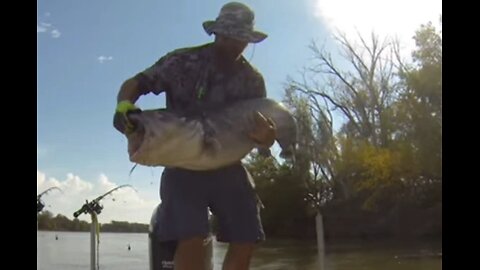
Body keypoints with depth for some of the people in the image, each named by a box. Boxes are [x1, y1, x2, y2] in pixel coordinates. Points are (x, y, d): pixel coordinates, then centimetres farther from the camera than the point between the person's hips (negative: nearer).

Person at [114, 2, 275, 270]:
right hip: (184, 163, -4)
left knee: (246, 241, -1)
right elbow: (136, 83, -7)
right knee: (191, 239, -20)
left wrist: (268, 136, -25)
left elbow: (265, 127, 1)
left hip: (227, 166, 4)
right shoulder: (184, 61, -8)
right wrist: (124, 106, -31)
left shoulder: (252, 80, 2)